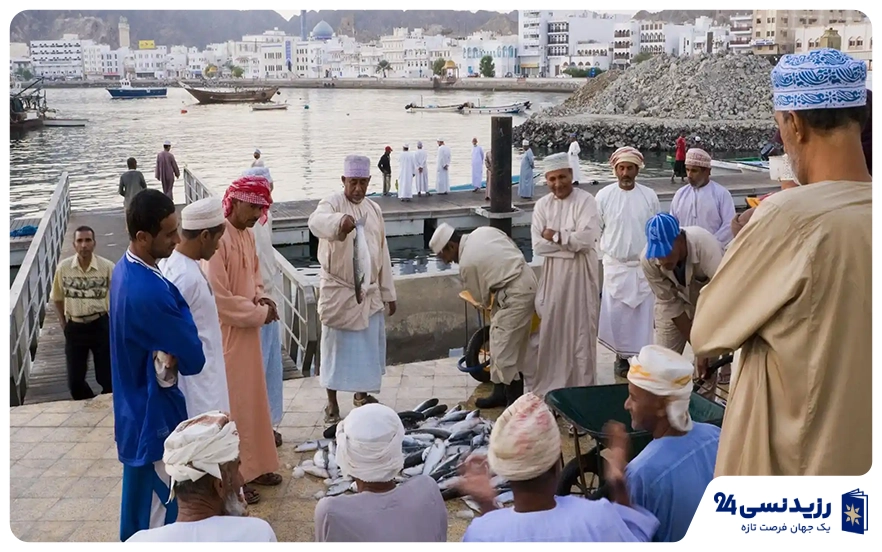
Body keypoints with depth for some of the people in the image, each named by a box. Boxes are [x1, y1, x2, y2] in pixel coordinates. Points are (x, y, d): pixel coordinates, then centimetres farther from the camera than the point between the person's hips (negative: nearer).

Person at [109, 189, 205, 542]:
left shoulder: (126, 270, 1)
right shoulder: (148, 292, -31)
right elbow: (193, 360, -21)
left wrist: (168, 354, -7)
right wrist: (181, 309, -9)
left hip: (136, 409, 10)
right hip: (154, 417, -10)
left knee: (139, 505, 25)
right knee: (157, 520, 7)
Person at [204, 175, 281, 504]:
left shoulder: (247, 235, 7)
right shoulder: (217, 239, -22)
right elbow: (218, 299, -24)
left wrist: (260, 298, -2)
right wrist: (260, 313, -15)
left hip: (247, 333, 9)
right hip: (226, 336, -9)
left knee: (253, 400, 17)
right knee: (231, 405, 2)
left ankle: (253, 467, 30)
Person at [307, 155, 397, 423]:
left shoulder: (374, 209, 8)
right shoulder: (332, 204, -11)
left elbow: (382, 253, 12)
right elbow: (316, 221, -37)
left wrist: (388, 292, 11)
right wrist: (340, 221, -59)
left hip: (370, 292, 5)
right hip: (338, 291, -5)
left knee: (369, 345, 13)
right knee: (336, 346, 3)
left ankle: (362, 393, 31)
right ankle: (332, 402, 15)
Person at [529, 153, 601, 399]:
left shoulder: (585, 200, -7)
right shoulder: (542, 205, 4)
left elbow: (586, 239, -19)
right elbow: (538, 246, -5)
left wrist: (555, 236, -10)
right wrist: (570, 242, -13)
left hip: (581, 273, -3)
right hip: (553, 274, 4)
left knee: (581, 328, 3)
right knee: (551, 328, 8)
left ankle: (582, 384, 16)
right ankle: (550, 382, 21)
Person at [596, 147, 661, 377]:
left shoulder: (649, 196, 1)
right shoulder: (604, 195, -2)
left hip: (644, 266, 1)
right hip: (615, 265, -1)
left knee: (642, 313, 3)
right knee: (615, 313, 0)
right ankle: (621, 355, 17)